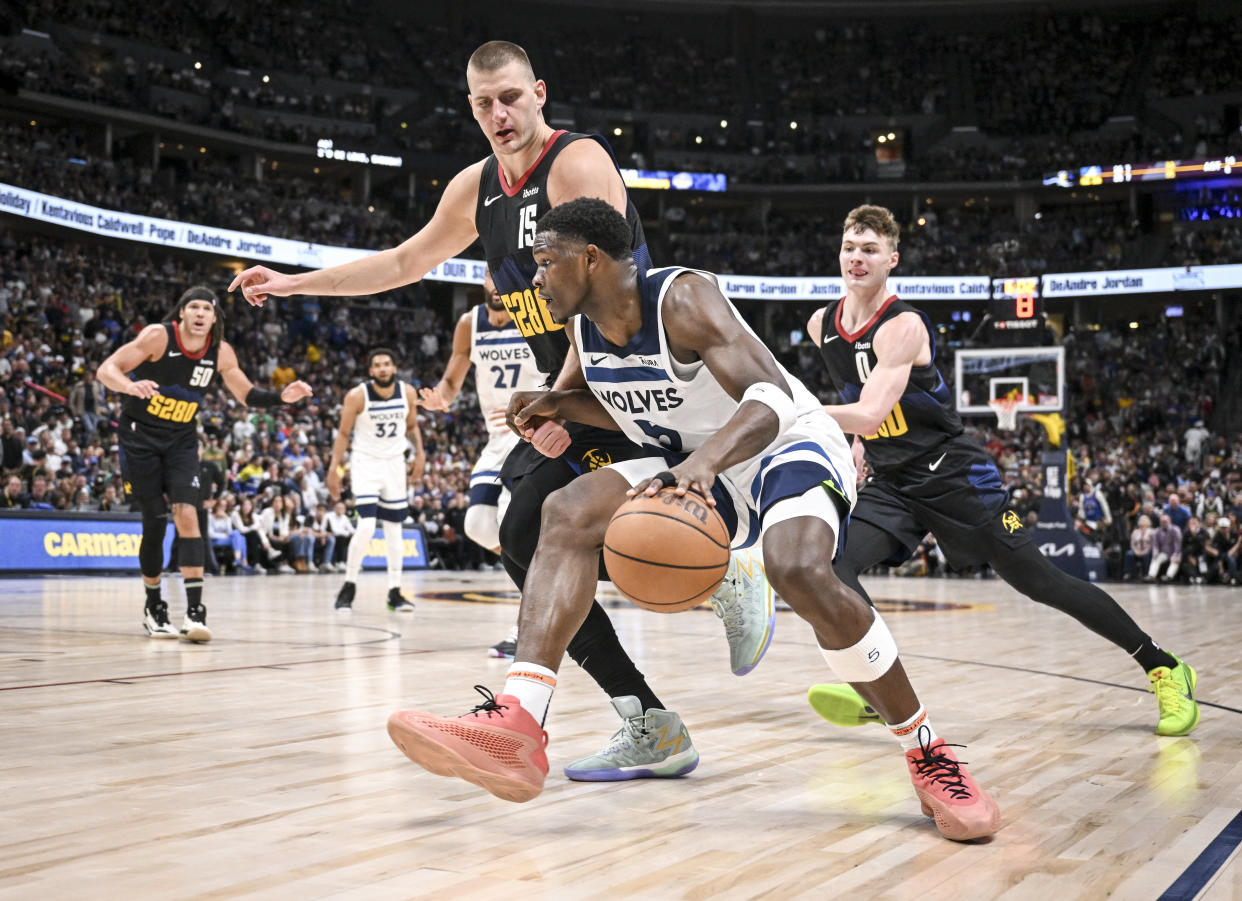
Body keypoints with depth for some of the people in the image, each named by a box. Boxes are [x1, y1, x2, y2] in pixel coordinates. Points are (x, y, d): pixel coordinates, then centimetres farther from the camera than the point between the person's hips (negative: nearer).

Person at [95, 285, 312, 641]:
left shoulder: (220, 352, -6)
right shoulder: (158, 336, -17)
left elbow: (247, 395, 7)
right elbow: (106, 370, -21)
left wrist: (282, 397, -11)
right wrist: (131, 386, -43)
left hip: (181, 441, 2)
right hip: (140, 437, -2)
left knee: (186, 512, -15)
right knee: (155, 522, -1)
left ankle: (195, 611, -18)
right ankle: (154, 608, 19)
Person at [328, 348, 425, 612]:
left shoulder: (408, 393, -5)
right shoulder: (357, 396, -15)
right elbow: (343, 433, -7)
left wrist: (420, 453, -3)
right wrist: (334, 468, -13)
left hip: (394, 462, 4)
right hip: (365, 462, -4)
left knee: (394, 529, 6)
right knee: (366, 526, -17)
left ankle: (395, 592, 13)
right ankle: (349, 586, 0)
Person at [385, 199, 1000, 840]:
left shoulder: (682, 298, -24)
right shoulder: (584, 330, -1)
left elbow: (771, 399, -36)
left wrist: (703, 461, -54)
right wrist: (560, 405, 0)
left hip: (788, 444, -7)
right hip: (702, 469, 7)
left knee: (798, 570, -37)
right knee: (570, 513, -16)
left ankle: (931, 760, -18)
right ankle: (517, 726, -30)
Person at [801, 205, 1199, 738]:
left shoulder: (902, 326, -21)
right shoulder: (821, 326, 2)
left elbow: (870, 414, -33)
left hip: (952, 476, -6)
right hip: (891, 484, 7)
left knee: (1040, 582, -3)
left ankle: (1164, 669, 9)